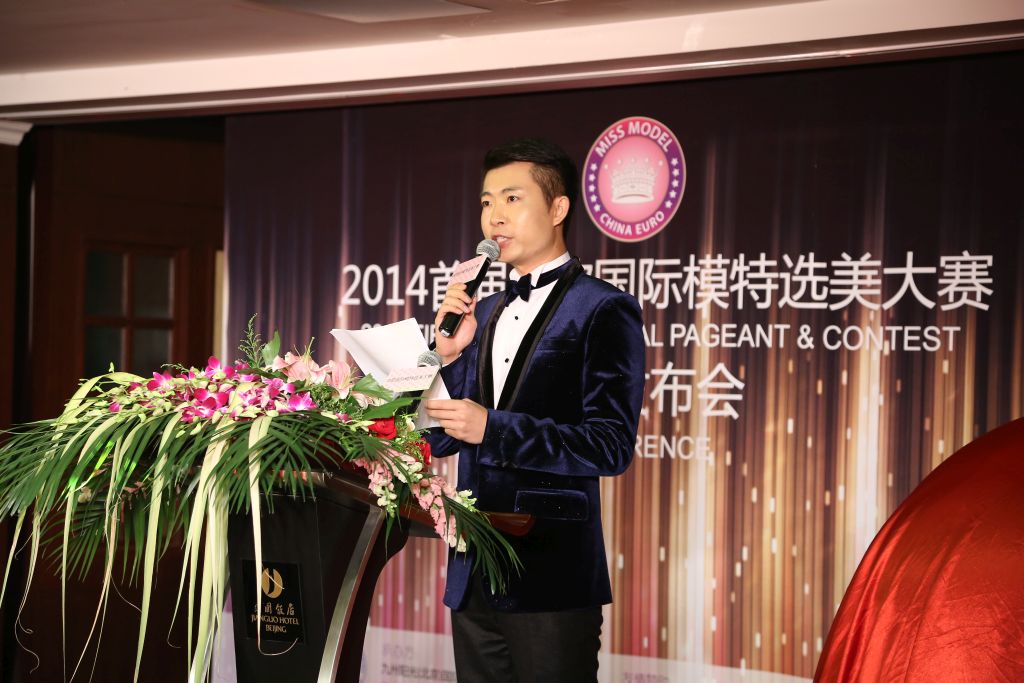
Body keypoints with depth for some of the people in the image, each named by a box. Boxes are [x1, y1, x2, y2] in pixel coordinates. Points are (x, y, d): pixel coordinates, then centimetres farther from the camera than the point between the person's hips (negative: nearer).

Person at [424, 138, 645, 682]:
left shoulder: (603, 311, -6)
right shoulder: (484, 313, 16)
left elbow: (611, 446, -15)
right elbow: (441, 437, 15)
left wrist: (492, 428, -20)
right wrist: (448, 353, -1)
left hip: (551, 575, -7)